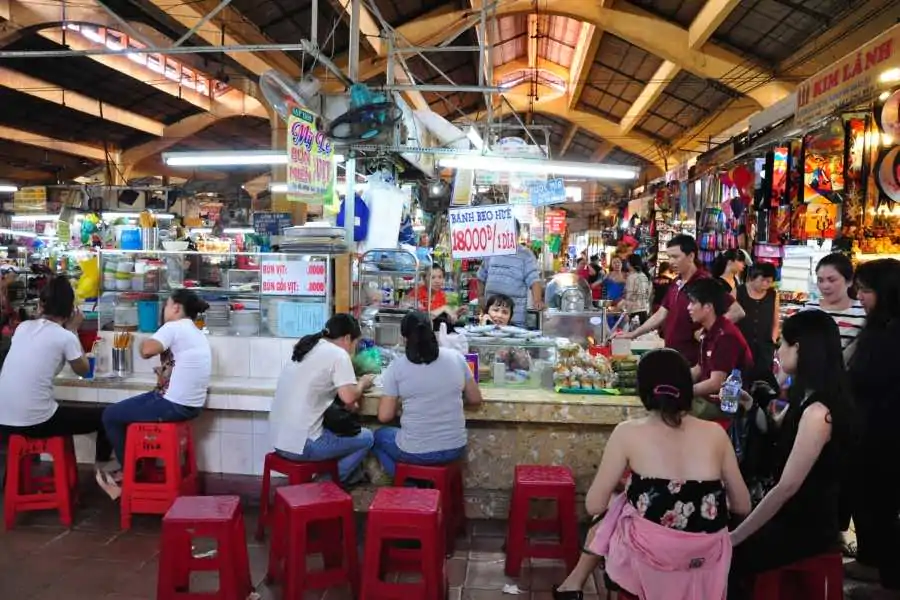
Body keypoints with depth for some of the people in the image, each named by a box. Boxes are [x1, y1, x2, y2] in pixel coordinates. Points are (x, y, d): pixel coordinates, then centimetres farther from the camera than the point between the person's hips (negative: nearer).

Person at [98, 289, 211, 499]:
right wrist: (165, 373, 9)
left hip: (174, 405, -9)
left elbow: (147, 350, -26)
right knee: (126, 408, 29)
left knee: (110, 415, 10)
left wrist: (142, 343, -6)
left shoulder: (174, 327, -12)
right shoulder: (199, 335, 16)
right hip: (191, 406, 9)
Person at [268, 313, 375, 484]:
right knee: (366, 438, 9)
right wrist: (362, 383, 1)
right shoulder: (338, 354, -10)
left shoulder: (308, 348, 13)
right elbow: (348, 397, -20)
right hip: (301, 444, -8)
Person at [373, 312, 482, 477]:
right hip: (454, 449, 4)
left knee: (378, 436, 28)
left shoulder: (397, 366, -10)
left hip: (415, 452, -4)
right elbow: (475, 399, 6)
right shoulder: (456, 357, -3)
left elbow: (384, 416, -6)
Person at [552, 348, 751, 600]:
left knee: (609, 513, 30)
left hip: (648, 557, -3)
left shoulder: (628, 432, -5)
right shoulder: (715, 433, 2)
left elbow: (594, 506, -3)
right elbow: (743, 506, 9)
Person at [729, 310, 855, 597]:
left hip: (808, 526, -9)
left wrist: (735, 537, -23)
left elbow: (787, 486, -28)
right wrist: (752, 408, 4)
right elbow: (775, 433, 24)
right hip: (794, 512, 9)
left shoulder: (817, 411, -26)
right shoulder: (807, 398, 4)